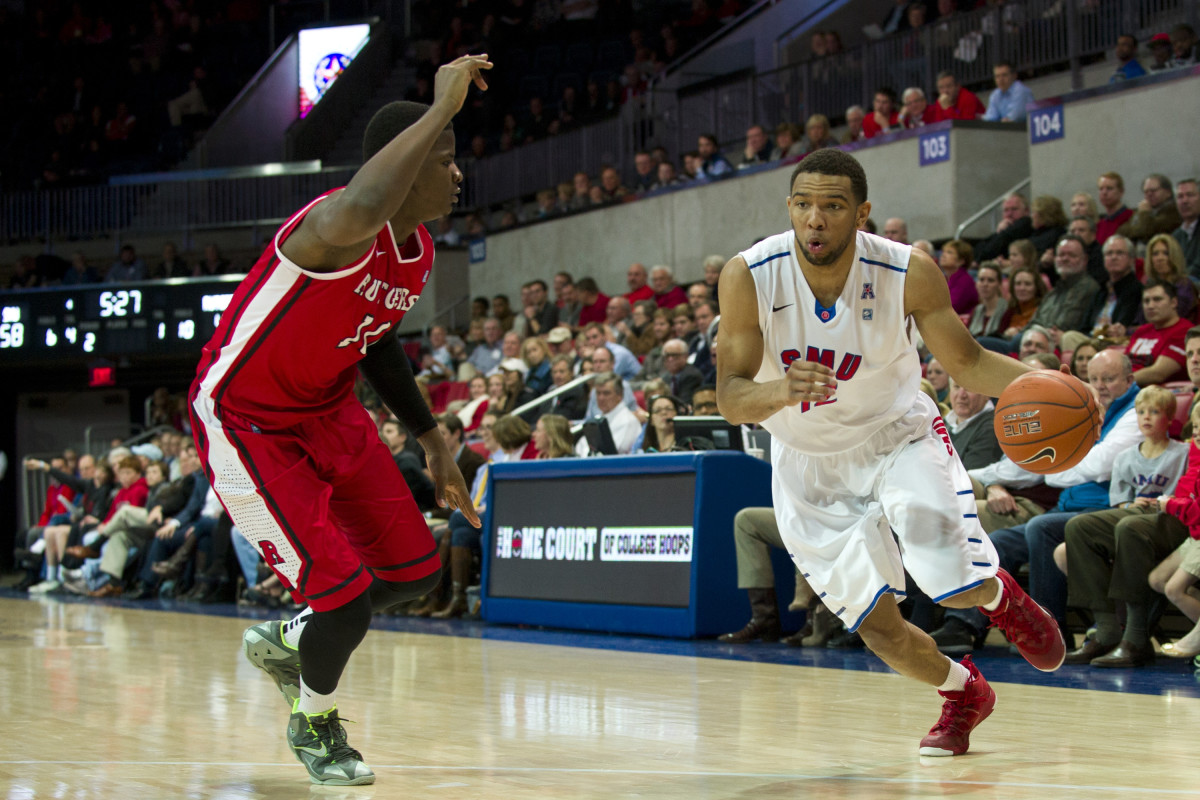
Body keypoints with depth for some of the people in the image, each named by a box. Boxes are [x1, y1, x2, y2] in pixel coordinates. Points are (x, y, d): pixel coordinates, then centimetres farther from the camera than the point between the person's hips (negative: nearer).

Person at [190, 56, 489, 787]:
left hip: (328, 411, 9)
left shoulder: (420, 254, -1)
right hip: (245, 423, -9)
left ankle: (286, 641, 35)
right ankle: (314, 724, 20)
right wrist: (444, 103, -49)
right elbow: (360, 211, -59)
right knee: (348, 600, -12)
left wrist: (432, 439, 17)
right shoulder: (337, 228, -31)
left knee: (416, 572, 9)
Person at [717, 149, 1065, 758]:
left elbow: (967, 363, -9)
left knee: (954, 584, -20)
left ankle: (1001, 598, 21)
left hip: (896, 435, -1)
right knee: (878, 627, 1)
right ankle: (964, 695, 35)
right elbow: (730, 398, -23)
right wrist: (782, 391, -46)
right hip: (810, 463, 1)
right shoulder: (749, 278, -24)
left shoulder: (909, 274, -22)